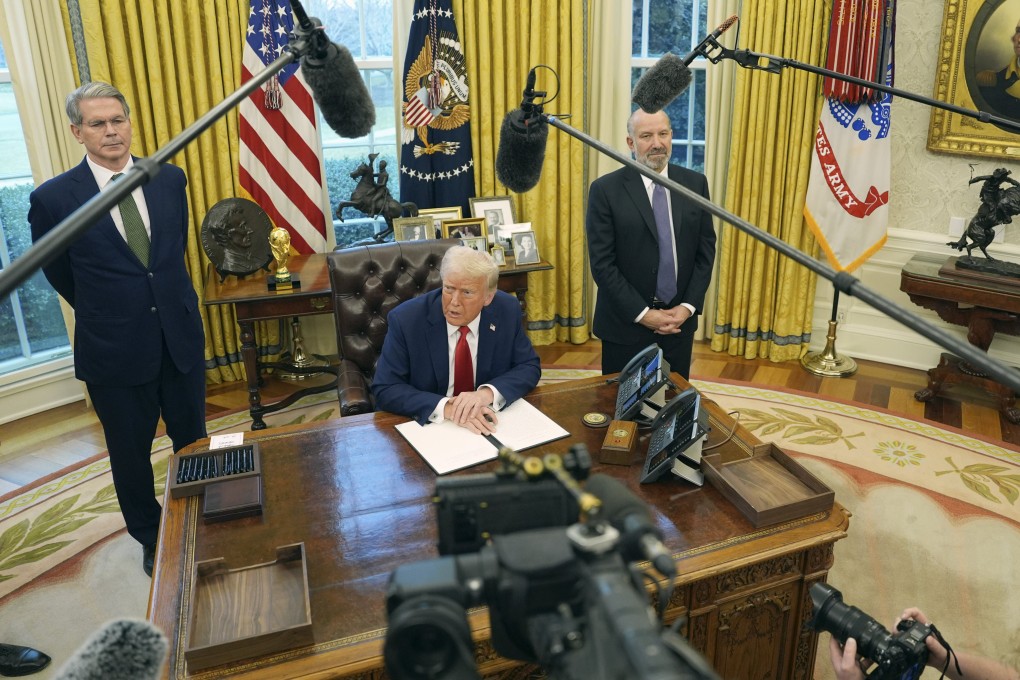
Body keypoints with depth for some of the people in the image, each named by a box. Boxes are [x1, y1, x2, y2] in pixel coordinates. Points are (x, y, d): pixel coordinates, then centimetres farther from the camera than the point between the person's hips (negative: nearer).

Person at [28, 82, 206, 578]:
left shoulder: (169, 179, -1)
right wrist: (108, 316, 13)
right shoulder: (52, 198, -12)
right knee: (131, 454, 14)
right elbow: (60, 275, 3)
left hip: (181, 336, 3)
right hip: (115, 350, -2)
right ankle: (151, 539, 36)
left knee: (193, 441, 15)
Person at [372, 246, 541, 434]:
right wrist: (445, 407, -28)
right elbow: (385, 390, -14)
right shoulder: (406, 319, -14)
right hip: (426, 426, -2)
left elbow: (529, 367, -2)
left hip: (489, 425, 2)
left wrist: (488, 393, -21)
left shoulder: (507, 311, -8)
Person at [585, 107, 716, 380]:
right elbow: (602, 263, -11)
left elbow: (706, 250, 5)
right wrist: (642, 314, -14)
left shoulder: (695, 183, 3)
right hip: (625, 325, -3)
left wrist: (688, 306, -6)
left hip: (680, 320, 3)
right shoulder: (606, 190, -9)